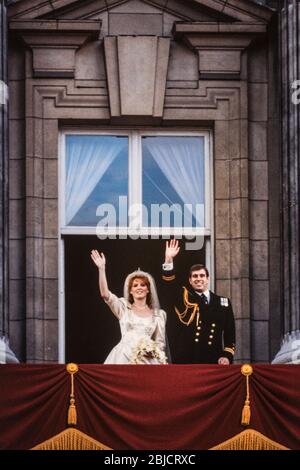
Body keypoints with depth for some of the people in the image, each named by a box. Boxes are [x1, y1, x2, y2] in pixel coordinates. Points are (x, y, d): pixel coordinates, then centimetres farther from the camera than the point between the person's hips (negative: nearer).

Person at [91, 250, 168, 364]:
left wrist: (152, 351, -8)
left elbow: (160, 342, 14)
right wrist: (101, 269, -12)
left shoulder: (159, 314, 13)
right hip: (124, 357, -1)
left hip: (147, 359, 1)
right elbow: (105, 294, -5)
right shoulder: (124, 307, 11)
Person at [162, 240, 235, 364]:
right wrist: (169, 259, -21)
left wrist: (227, 356, -2)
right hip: (185, 361, -1)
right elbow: (170, 283, -9)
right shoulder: (183, 298, 8)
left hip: (213, 361, 2)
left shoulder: (223, 302, 11)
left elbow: (230, 333, 9)